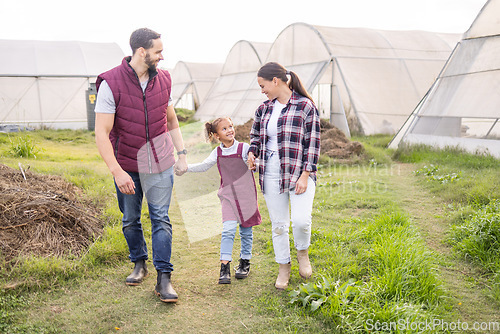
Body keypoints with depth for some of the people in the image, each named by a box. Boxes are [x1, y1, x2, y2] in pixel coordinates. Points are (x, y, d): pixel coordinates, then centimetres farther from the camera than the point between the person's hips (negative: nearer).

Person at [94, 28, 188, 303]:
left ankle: (163, 278, 5)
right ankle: (139, 263, 35)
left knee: (161, 219, -1)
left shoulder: (163, 80, 0)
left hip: (160, 163, 2)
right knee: (130, 220, 12)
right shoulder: (111, 83, -14)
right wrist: (117, 171, -24)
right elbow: (101, 133, -17)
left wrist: (181, 153, 9)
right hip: (126, 164, -2)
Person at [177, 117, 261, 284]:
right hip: (228, 196, 1)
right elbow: (204, 166, 15)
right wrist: (185, 167, 6)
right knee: (228, 229, -12)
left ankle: (245, 261, 27)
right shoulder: (217, 153, 3)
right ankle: (225, 267, -10)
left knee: (246, 231, 9)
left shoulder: (245, 148, -5)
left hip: (246, 195, -1)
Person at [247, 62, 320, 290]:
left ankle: (302, 252, 15)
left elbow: (312, 143, -7)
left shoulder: (305, 106, -5)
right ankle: (284, 268, 26)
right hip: (271, 174, 5)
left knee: (301, 220, -17)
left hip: (299, 172, -4)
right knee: (278, 224, 8)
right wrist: (252, 152, 4)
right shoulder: (264, 109, 11)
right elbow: (255, 135, 25)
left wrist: (304, 175, -12)